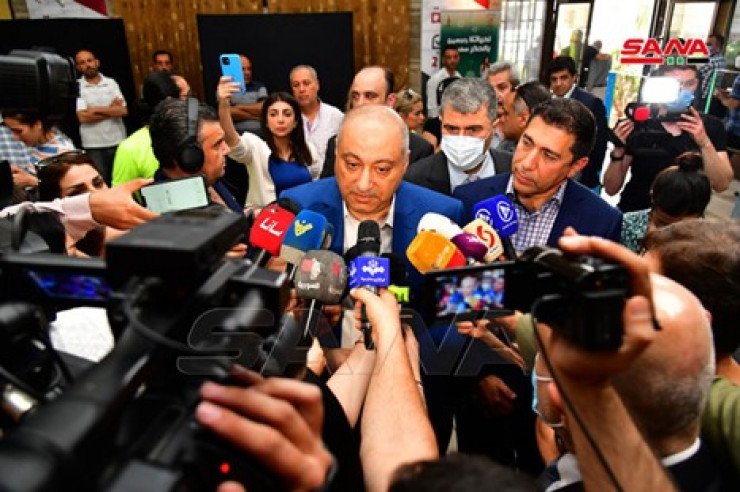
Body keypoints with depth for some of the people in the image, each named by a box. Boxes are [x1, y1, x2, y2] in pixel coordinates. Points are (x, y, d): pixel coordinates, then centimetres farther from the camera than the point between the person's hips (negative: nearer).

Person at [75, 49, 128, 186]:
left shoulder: (111, 83, 6)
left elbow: (123, 110, -5)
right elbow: (83, 117, -11)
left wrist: (96, 109, -11)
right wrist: (112, 109, -5)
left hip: (118, 142, 2)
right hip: (94, 146, -2)